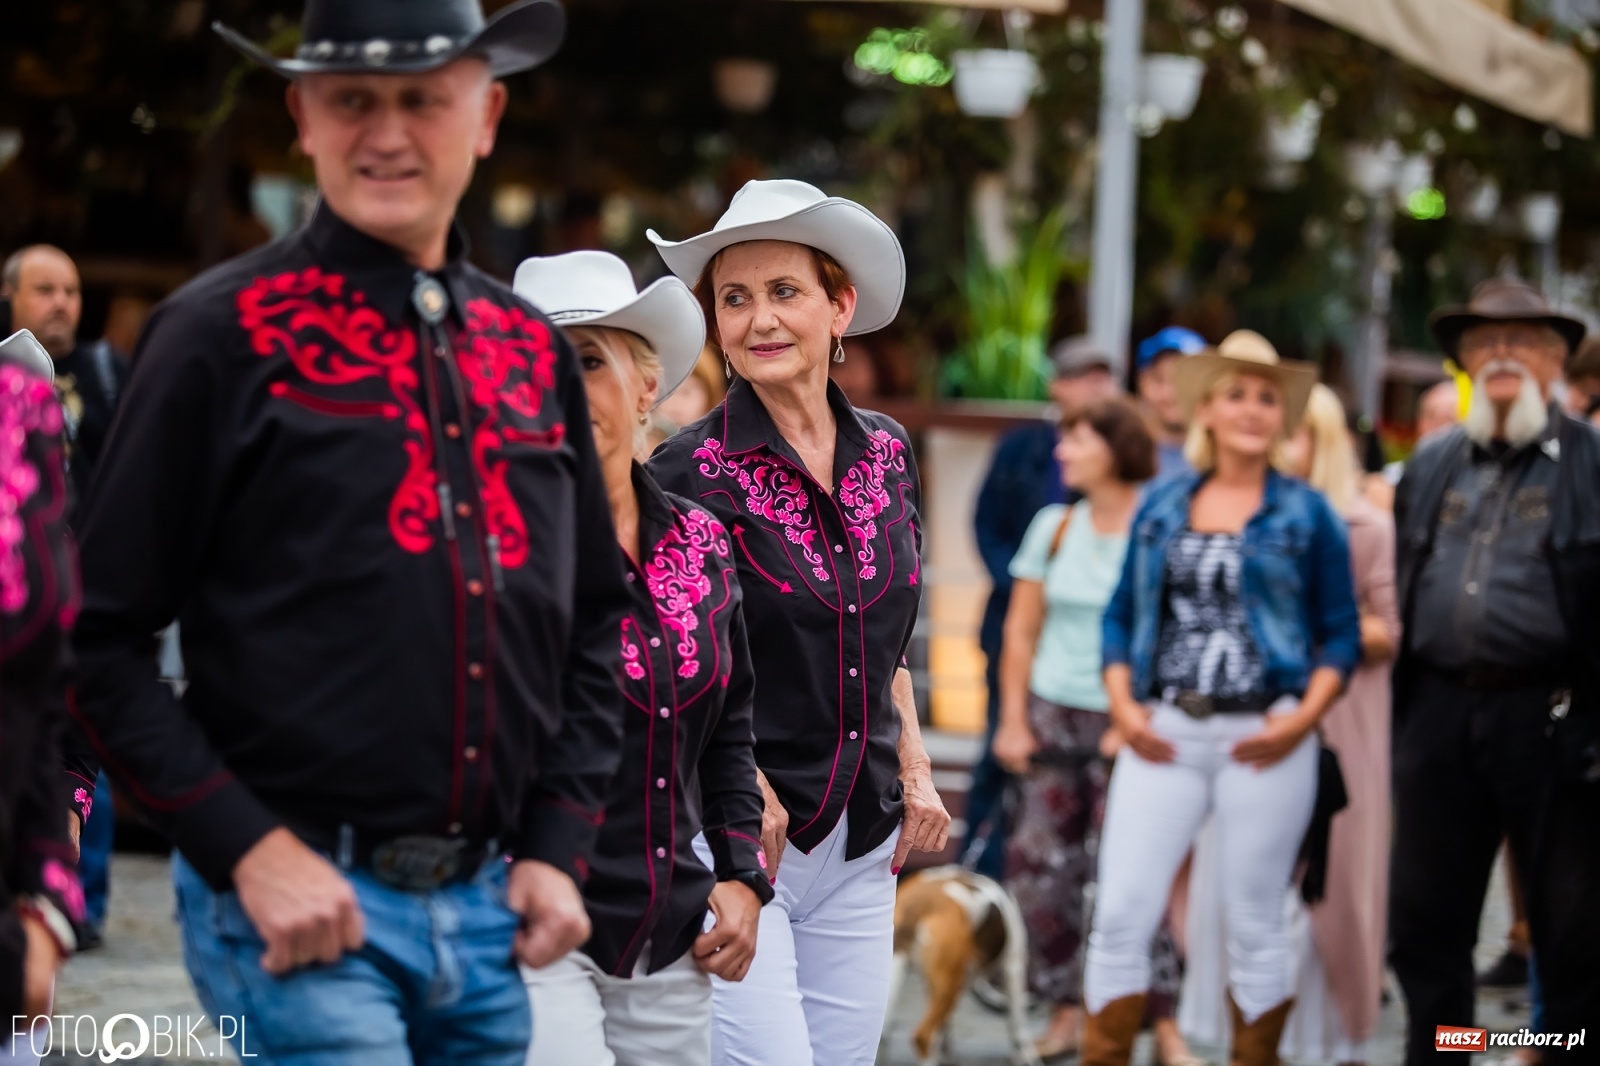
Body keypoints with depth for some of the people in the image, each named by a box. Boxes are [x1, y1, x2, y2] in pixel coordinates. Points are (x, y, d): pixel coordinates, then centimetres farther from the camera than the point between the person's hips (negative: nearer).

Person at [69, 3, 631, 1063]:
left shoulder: (532, 349, 12)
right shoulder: (224, 335, -4)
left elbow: (596, 618, 20)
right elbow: (102, 643, -6)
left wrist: (558, 847, 9)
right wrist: (250, 850, -13)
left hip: (491, 911, 6)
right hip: (296, 903, -5)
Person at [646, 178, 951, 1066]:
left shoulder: (886, 453, 9)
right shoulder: (690, 472, -9)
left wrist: (914, 768, 12)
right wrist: (739, 788, -16)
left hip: (861, 847, 6)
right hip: (733, 839, -6)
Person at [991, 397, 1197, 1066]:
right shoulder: (1056, 527, 8)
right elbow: (1021, 631, 11)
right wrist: (1013, 719, 5)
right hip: (1052, 715, 5)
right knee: (1040, 867, 2)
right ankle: (1065, 1011, 13)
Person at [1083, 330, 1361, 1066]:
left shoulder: (1306, 514, 5)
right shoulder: (1161, 506, 12)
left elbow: (1341, 632, 3)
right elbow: (1123, 614, 13)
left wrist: (1303, 717, -10)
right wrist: (1122, 703, -2)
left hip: (1262, 742, -2)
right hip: (1164, 735, 2)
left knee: (1254, 924, 4)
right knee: (1121, 915, -6)